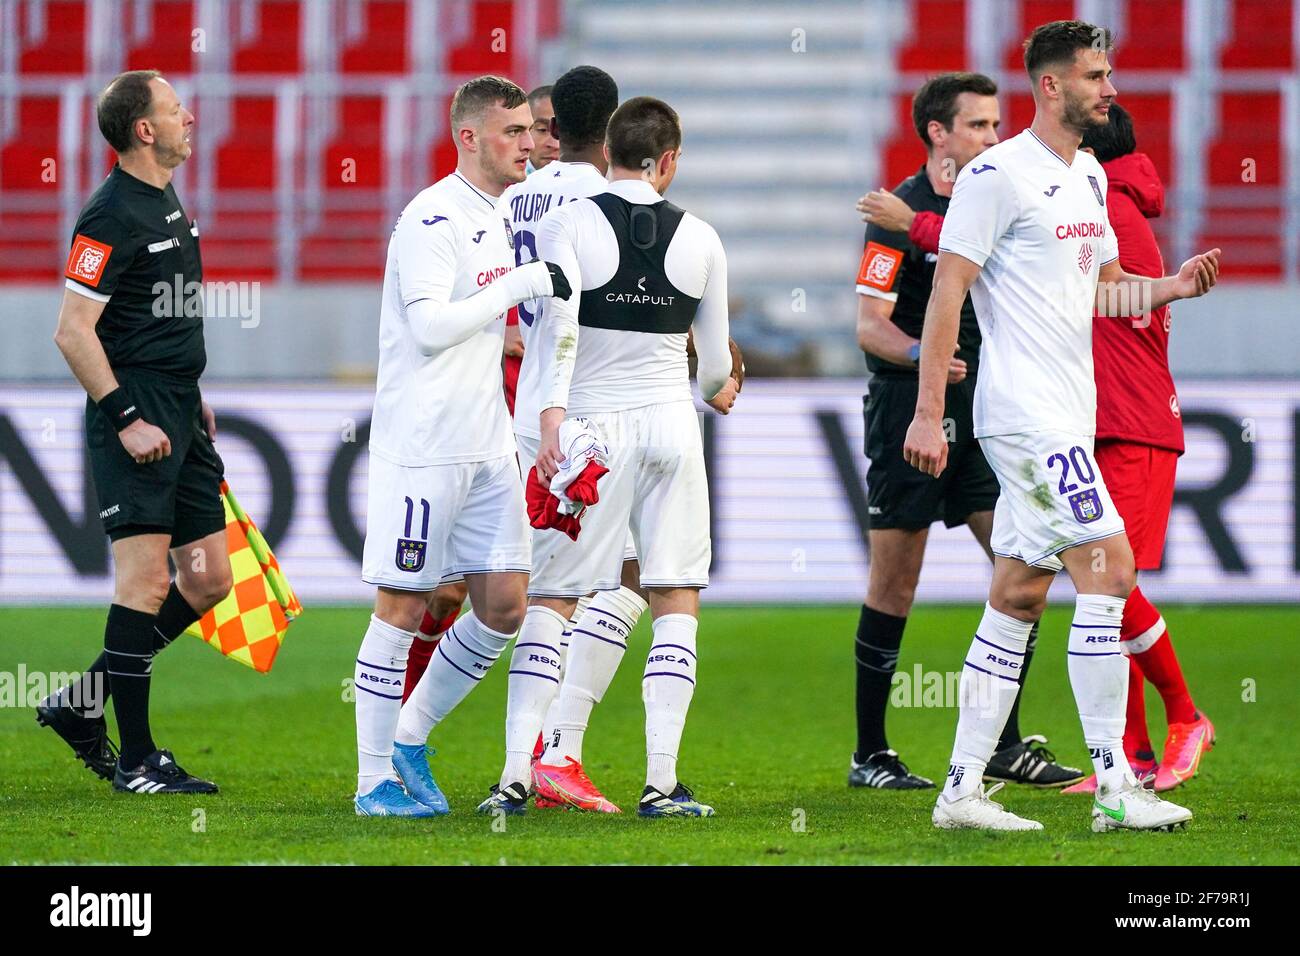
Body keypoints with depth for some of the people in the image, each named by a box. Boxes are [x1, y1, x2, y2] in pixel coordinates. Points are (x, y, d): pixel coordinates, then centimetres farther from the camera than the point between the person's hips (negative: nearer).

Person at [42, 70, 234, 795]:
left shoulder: (168, 204, 15)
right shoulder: (112, 215, -13)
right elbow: (73, 331, -16)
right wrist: (127, 419, -19)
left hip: (179, 416, 9)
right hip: (135, 416, -9)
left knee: (210, 580, 8)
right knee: (146, 579, -10)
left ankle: (83, 704, 17)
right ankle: (136, 760, -5)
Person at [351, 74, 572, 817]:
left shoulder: (499, 219, 16)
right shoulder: (433, 219, -13)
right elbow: (430, 325, -21)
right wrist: (521, 285, -19)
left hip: (486, 446, 9)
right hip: (422, 444, -9)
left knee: (504, 604, 5)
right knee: (404, 606, -3)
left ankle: (411, 740, 19)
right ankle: (375, 779, 4)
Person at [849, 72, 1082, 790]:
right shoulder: (901, 211, -8)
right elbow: (870, 324, -13)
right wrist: (922, 354, -31)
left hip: (982, 409, 6)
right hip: (909, 410, -6)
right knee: (895, 583, -1)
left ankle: (1003, 745, 7)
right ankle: (869, 753, 8)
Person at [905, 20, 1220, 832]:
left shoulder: (1089, 176, 16)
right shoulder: (999, 174, -11)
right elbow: (947, 291, -12)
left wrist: (1172, 287, 6)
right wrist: (929, 413, -16)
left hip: (1066, 414, 9)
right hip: (1026, 410, -9)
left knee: (1020, 596, 8)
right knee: (1109, 567, -13)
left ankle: (963, 790, 11)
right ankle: (1113, 787, -11)